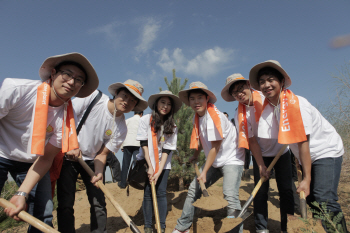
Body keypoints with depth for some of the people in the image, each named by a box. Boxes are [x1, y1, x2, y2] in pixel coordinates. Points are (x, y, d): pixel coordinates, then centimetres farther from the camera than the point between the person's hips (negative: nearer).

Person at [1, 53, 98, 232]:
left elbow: (46, 158, -11)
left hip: (32, 162, 3)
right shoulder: (16, 89, -24)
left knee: (43, 217, -3)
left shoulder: (68, 119, -15)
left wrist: (22, 193, -19)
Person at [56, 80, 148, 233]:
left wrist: (98, 173, -24)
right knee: (66, 204, -4)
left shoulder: (121, 129, -9)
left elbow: (101, 153, -6)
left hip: (91, 160, 3)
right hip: (68, 156, -2)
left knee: (99, 202, 2)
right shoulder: (94, 97, -17)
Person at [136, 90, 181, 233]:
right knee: (148, 192, 0)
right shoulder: (146, 120, -10)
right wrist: (150, 166, -13)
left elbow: (167, 150, -9)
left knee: (161, 193, -2)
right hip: (146, 162, -1)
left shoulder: (172, 126, -6)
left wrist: (159, 171, -15)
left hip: (163, 164, 1)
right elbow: (144, 144, -11)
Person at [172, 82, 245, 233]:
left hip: (231, 159, -7)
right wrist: (195, 156, 13)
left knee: (230, 195, -24)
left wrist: (204, 171, -16)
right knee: (193, 189, 7)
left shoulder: (213, 116, -22)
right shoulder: (199, 116, 2)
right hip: (214, 161, 8)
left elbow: (215, 147, -20)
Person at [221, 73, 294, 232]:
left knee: (286, 190, 1)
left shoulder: (267, 97, -13)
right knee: (260, 191, -1)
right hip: (261, 155, 0)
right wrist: (261, 165, -16)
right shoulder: (239, 115, -12)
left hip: (281, 150, 0)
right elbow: (252, 141, -11)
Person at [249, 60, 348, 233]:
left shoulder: (294, 102, -25)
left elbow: (303, 142, -26)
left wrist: (306, 179, -22)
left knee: (325, 200, -18)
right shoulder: (268, 105, -6)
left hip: (326, 152, -7)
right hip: (309, 156, 7)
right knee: (309, 197, 10)